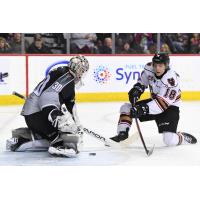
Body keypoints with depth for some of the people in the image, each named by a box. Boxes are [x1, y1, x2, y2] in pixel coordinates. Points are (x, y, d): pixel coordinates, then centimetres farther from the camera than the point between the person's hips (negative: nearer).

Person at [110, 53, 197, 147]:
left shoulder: (171, 80, -32)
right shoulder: (149, 68, -13)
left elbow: (163, 102, -36)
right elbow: (142, 82, 9)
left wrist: (144, 109, -45)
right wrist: (136, 90, -10)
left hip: (169, 107, -7)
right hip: (154, 100, 7)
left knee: (170, 141, -21)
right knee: (126, 108, -4)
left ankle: (184, 138, 11)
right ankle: (122, 135, 4)